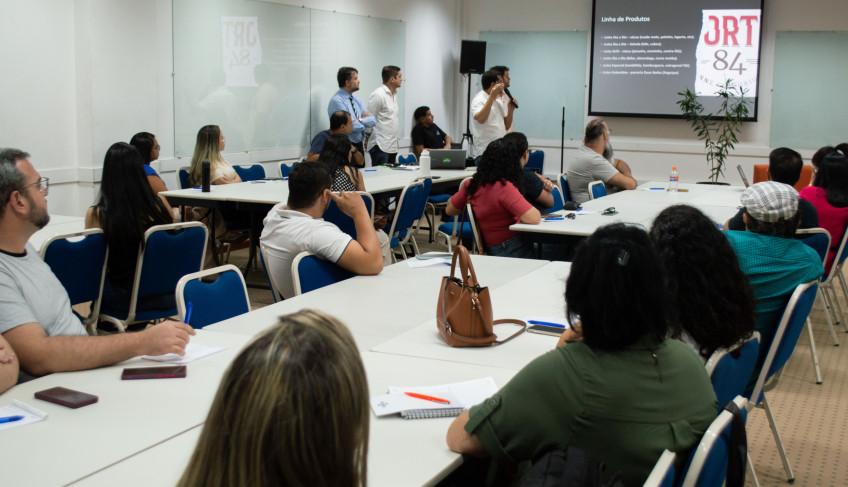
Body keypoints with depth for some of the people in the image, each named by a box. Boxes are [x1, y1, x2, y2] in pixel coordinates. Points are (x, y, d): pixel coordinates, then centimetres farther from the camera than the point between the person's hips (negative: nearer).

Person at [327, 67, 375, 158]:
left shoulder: (356, 100, 13)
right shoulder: (337, 101, -14)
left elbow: (373, 120, 6)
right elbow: (352, 126, -22)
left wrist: (360, 120, -13)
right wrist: (365, 120, -3)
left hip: (359, 146, 8)